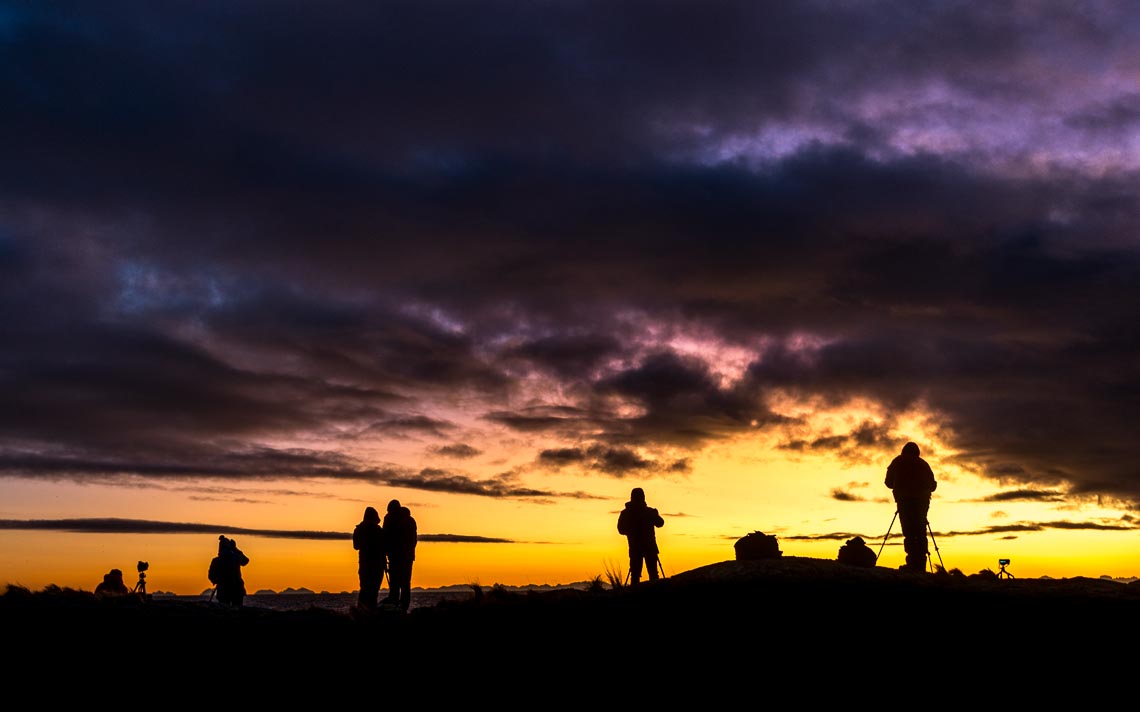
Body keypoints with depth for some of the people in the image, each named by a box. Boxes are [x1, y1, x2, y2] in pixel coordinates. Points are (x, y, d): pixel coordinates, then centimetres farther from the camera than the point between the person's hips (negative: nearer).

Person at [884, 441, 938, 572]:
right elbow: (933, 485, 13)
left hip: (904, 501, -2)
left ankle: (913, 563, -21)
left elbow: (889, 482, 12)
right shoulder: (923, 464, 17)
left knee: (909, 533, -9)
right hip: (922, 502, 2)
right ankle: (920, 565, -6)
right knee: (921, 533, 3)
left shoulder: (897, 462, 13)